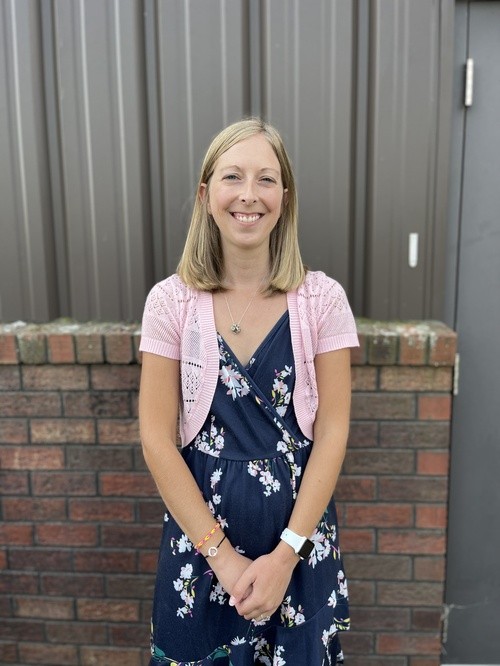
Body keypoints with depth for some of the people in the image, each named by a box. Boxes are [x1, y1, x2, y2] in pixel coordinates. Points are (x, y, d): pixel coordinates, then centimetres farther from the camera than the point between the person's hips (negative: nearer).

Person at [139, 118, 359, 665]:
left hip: (301, 535, 1)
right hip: (200, 535, 0)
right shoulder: (171, 302, -8)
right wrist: (221, 555, -9)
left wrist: (286, 554, -10)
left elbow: (331, 432, -6)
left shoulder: (322, 299, -7)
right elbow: (157, 438, -8)